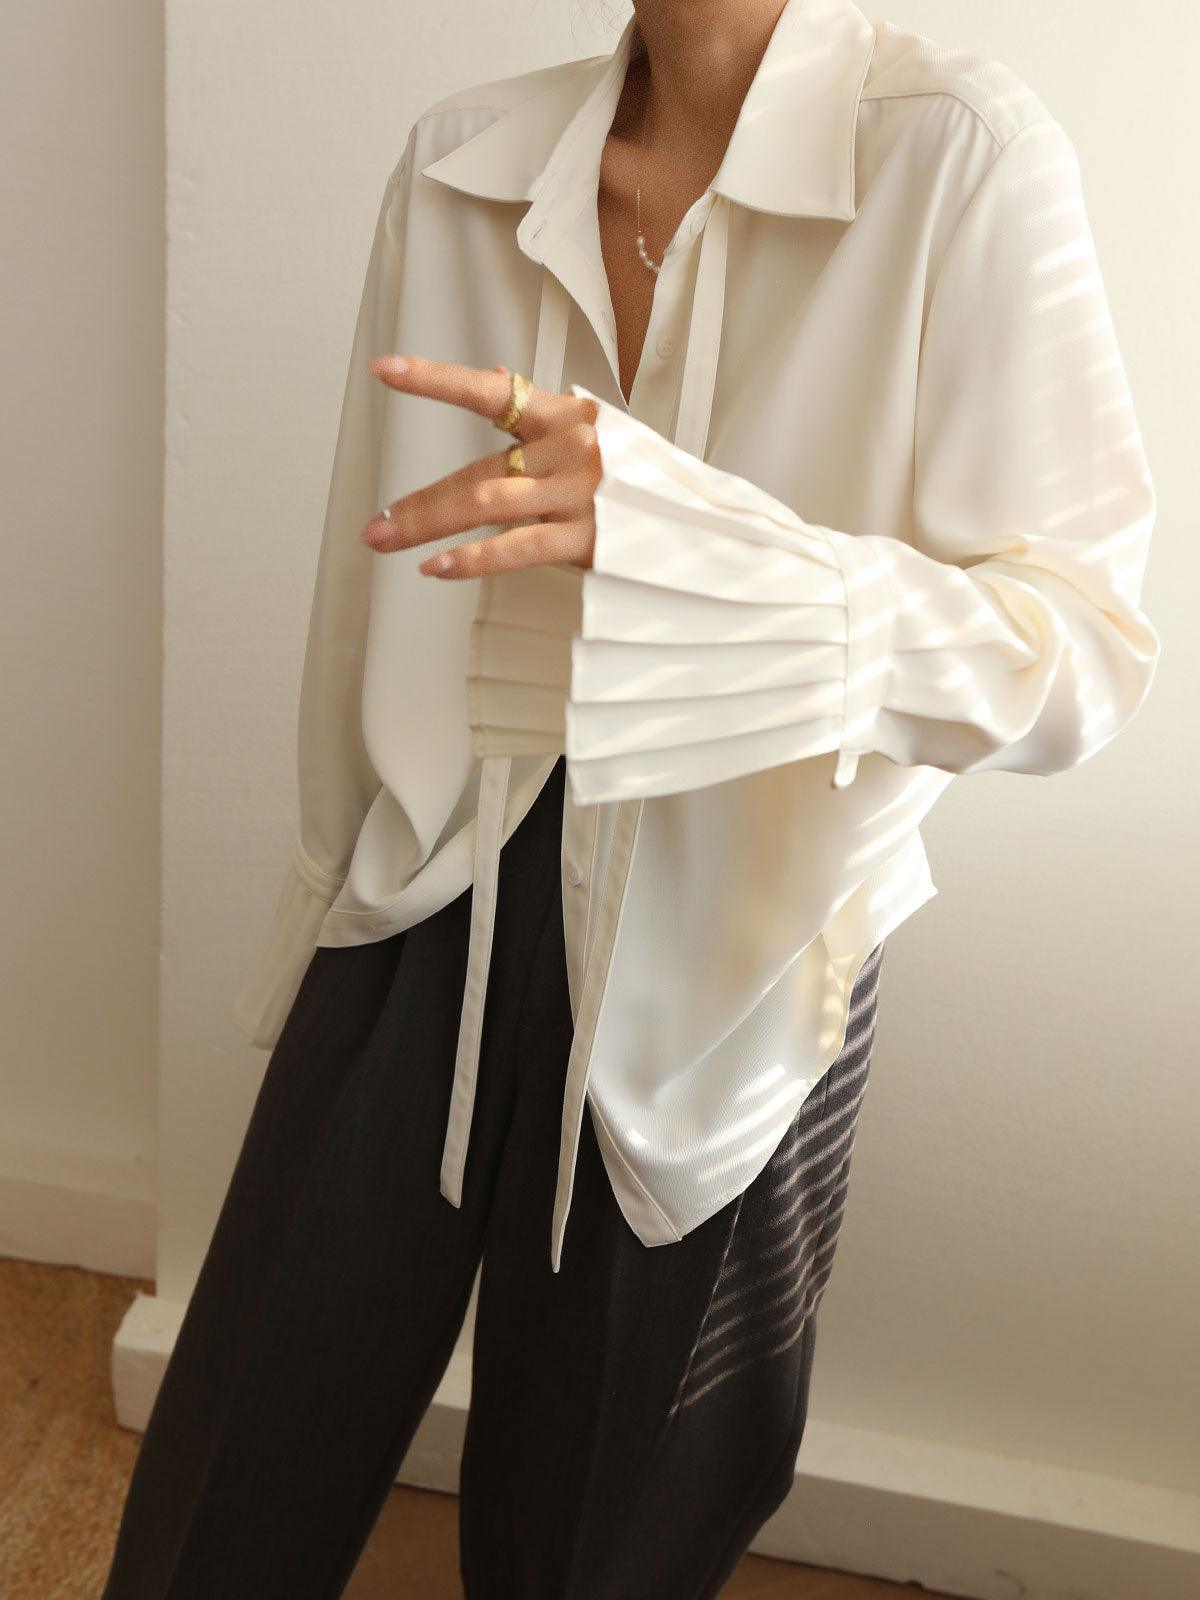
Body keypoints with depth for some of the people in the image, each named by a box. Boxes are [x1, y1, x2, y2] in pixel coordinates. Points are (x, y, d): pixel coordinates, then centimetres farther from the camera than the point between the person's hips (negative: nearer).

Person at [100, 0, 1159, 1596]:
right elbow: (373, 572, 9)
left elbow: (1082, 657, -20)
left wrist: (670, 531, -35)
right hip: (439, 905, 3)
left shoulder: (957, 159, -13)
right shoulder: (458, 159, 1)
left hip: (722, 964, -3)